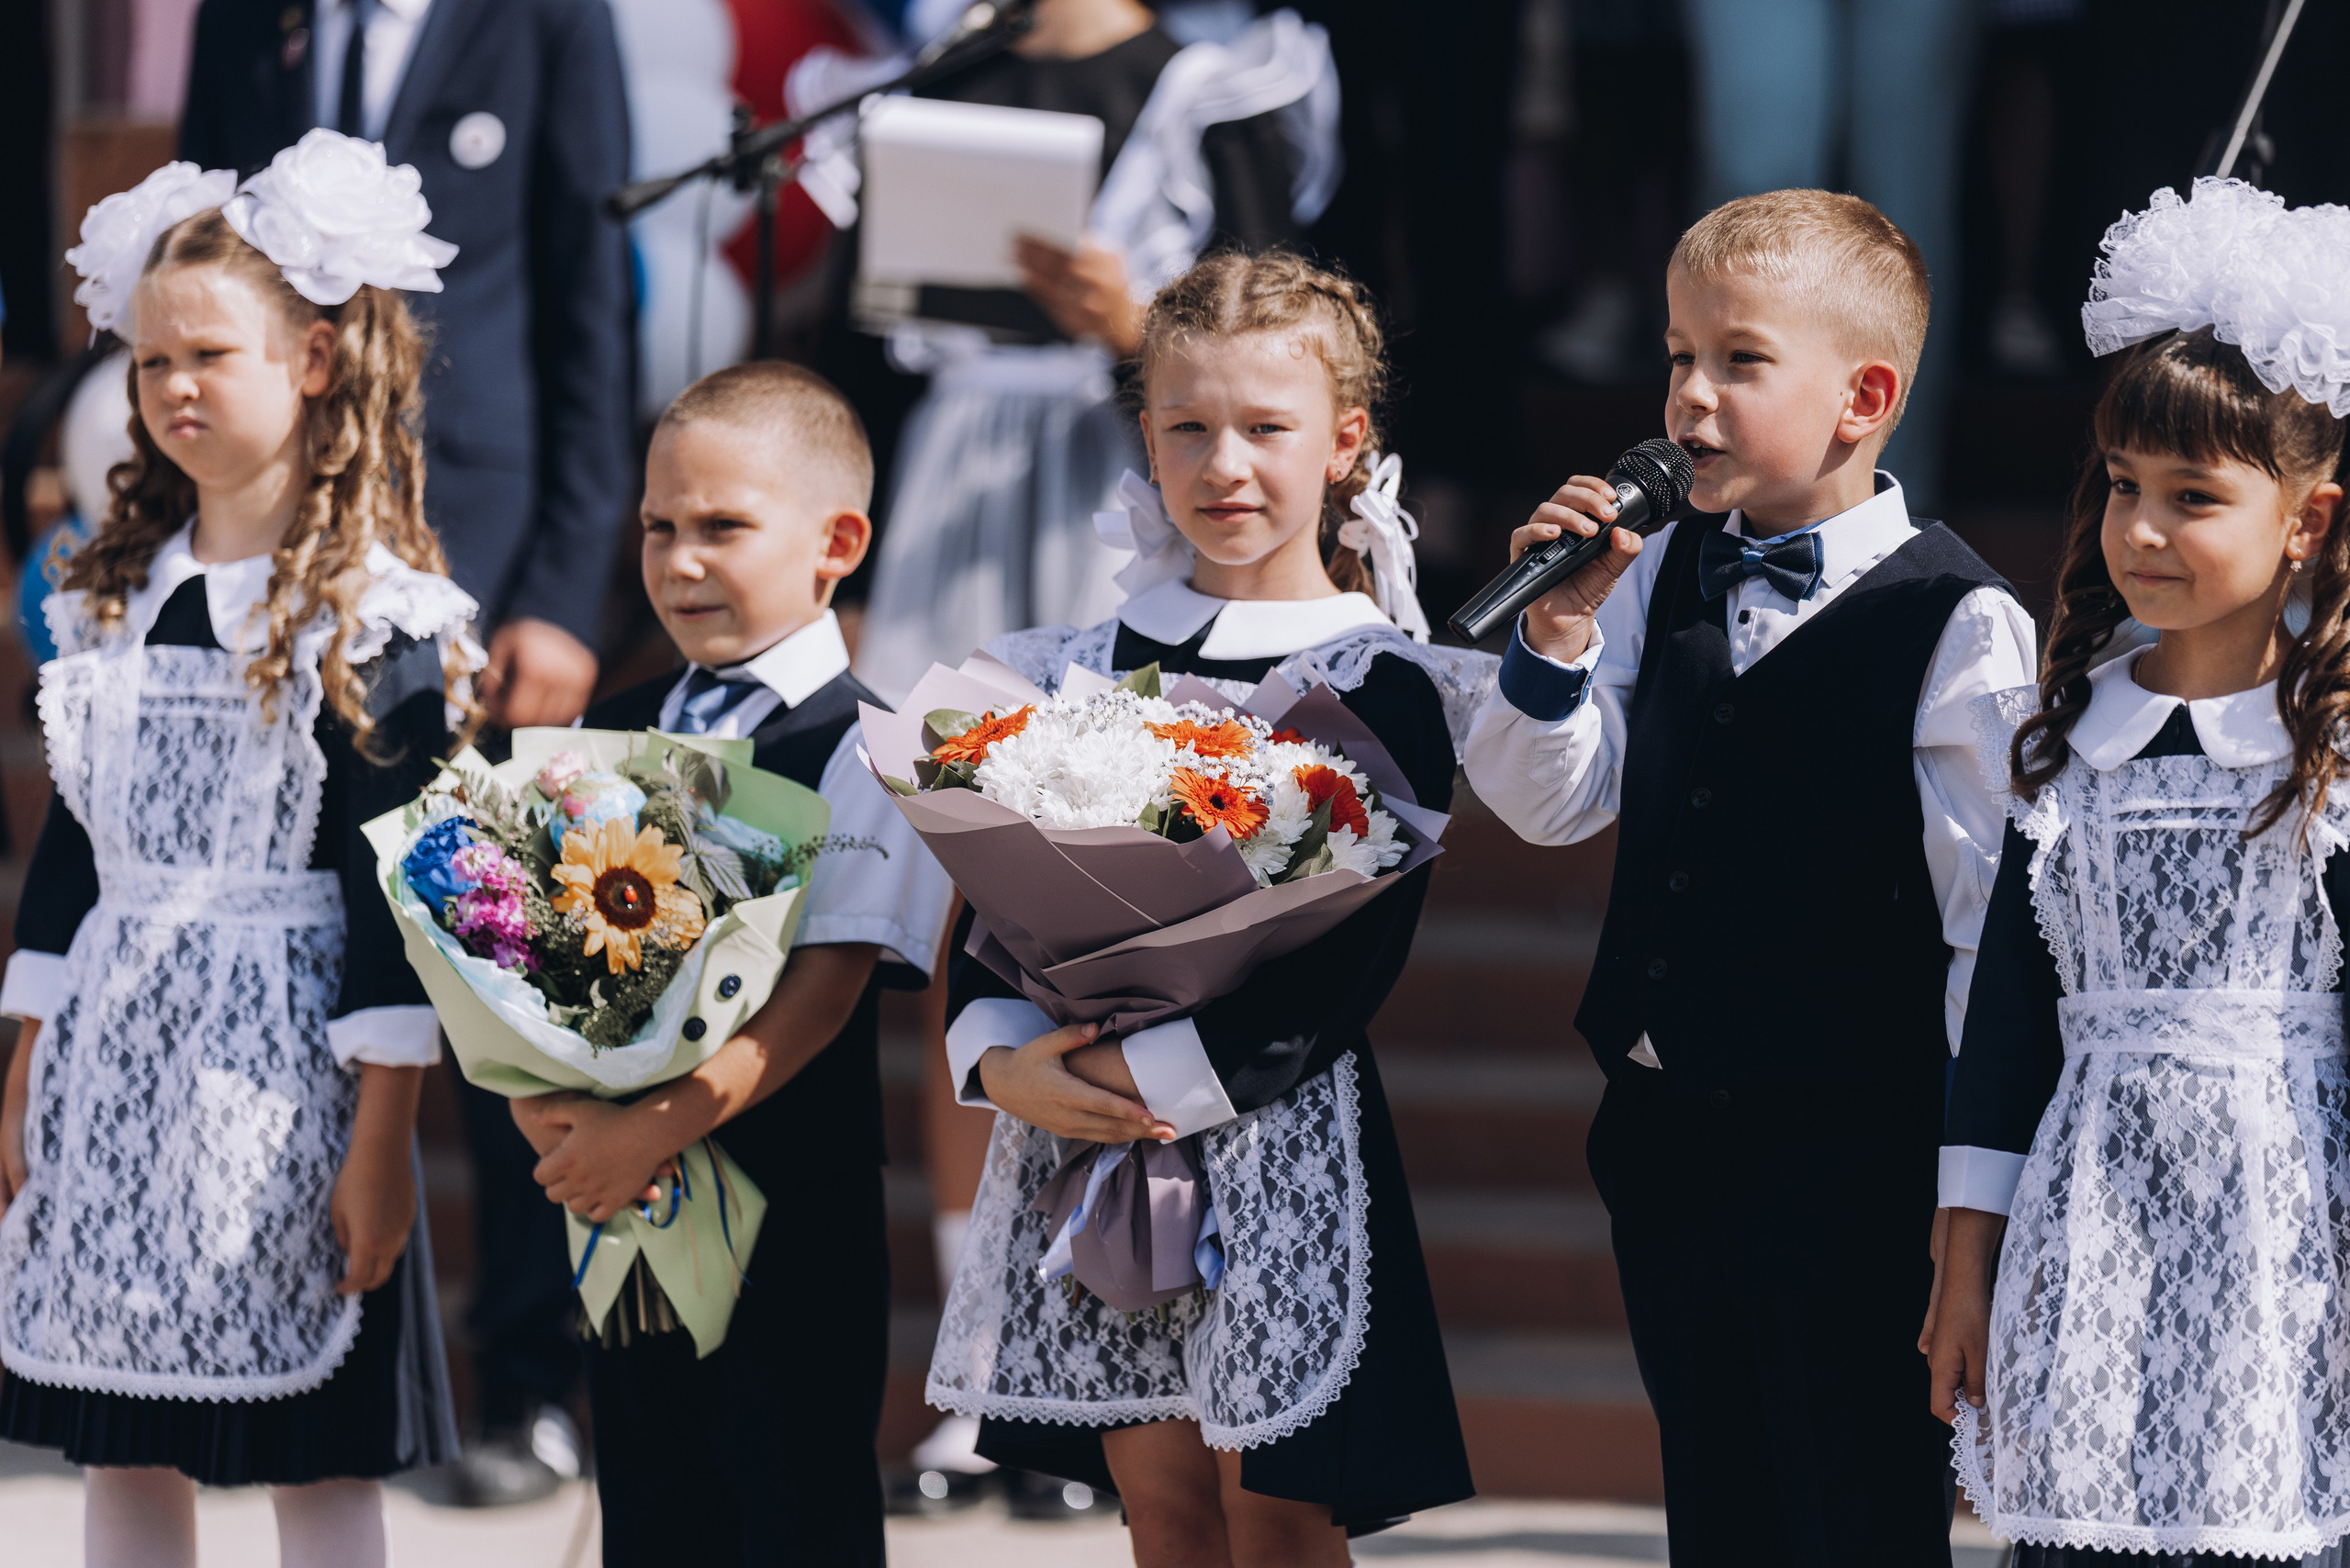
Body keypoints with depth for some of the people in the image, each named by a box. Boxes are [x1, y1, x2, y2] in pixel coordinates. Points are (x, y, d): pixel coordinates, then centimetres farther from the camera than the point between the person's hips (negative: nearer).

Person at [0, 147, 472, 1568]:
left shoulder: (379, 616, -8)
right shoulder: (116, 597, 11)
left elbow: (398, 887, -10)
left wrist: (380, 1141, -14)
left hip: (280, 1064, -6)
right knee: (123, 1452, 8)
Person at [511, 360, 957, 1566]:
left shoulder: (863, 750, -8)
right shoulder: (611, 736, 12)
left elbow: (825, 985, -16)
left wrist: (667, 1121, -24)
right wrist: (537, 1094, -11)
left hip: (793, 1219, -6)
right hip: (618, 1209, 6)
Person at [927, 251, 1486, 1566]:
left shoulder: (1383, 692, -5)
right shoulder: (1088, 672, 10)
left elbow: (1356, 963, -13)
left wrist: (1161, 1077, -18)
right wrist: (1000, 1059, -10)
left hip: (1282, 1126, -5)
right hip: (1086, 1138, 5)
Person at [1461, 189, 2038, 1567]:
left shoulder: (1960, 626, -12)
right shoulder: (1663, 578, 6)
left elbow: (1996, 923, -11)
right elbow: (1549, 804, 10)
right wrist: (1557, 635, -8)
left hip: (1854, 1146, -6)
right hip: (1669, 1139, 6)